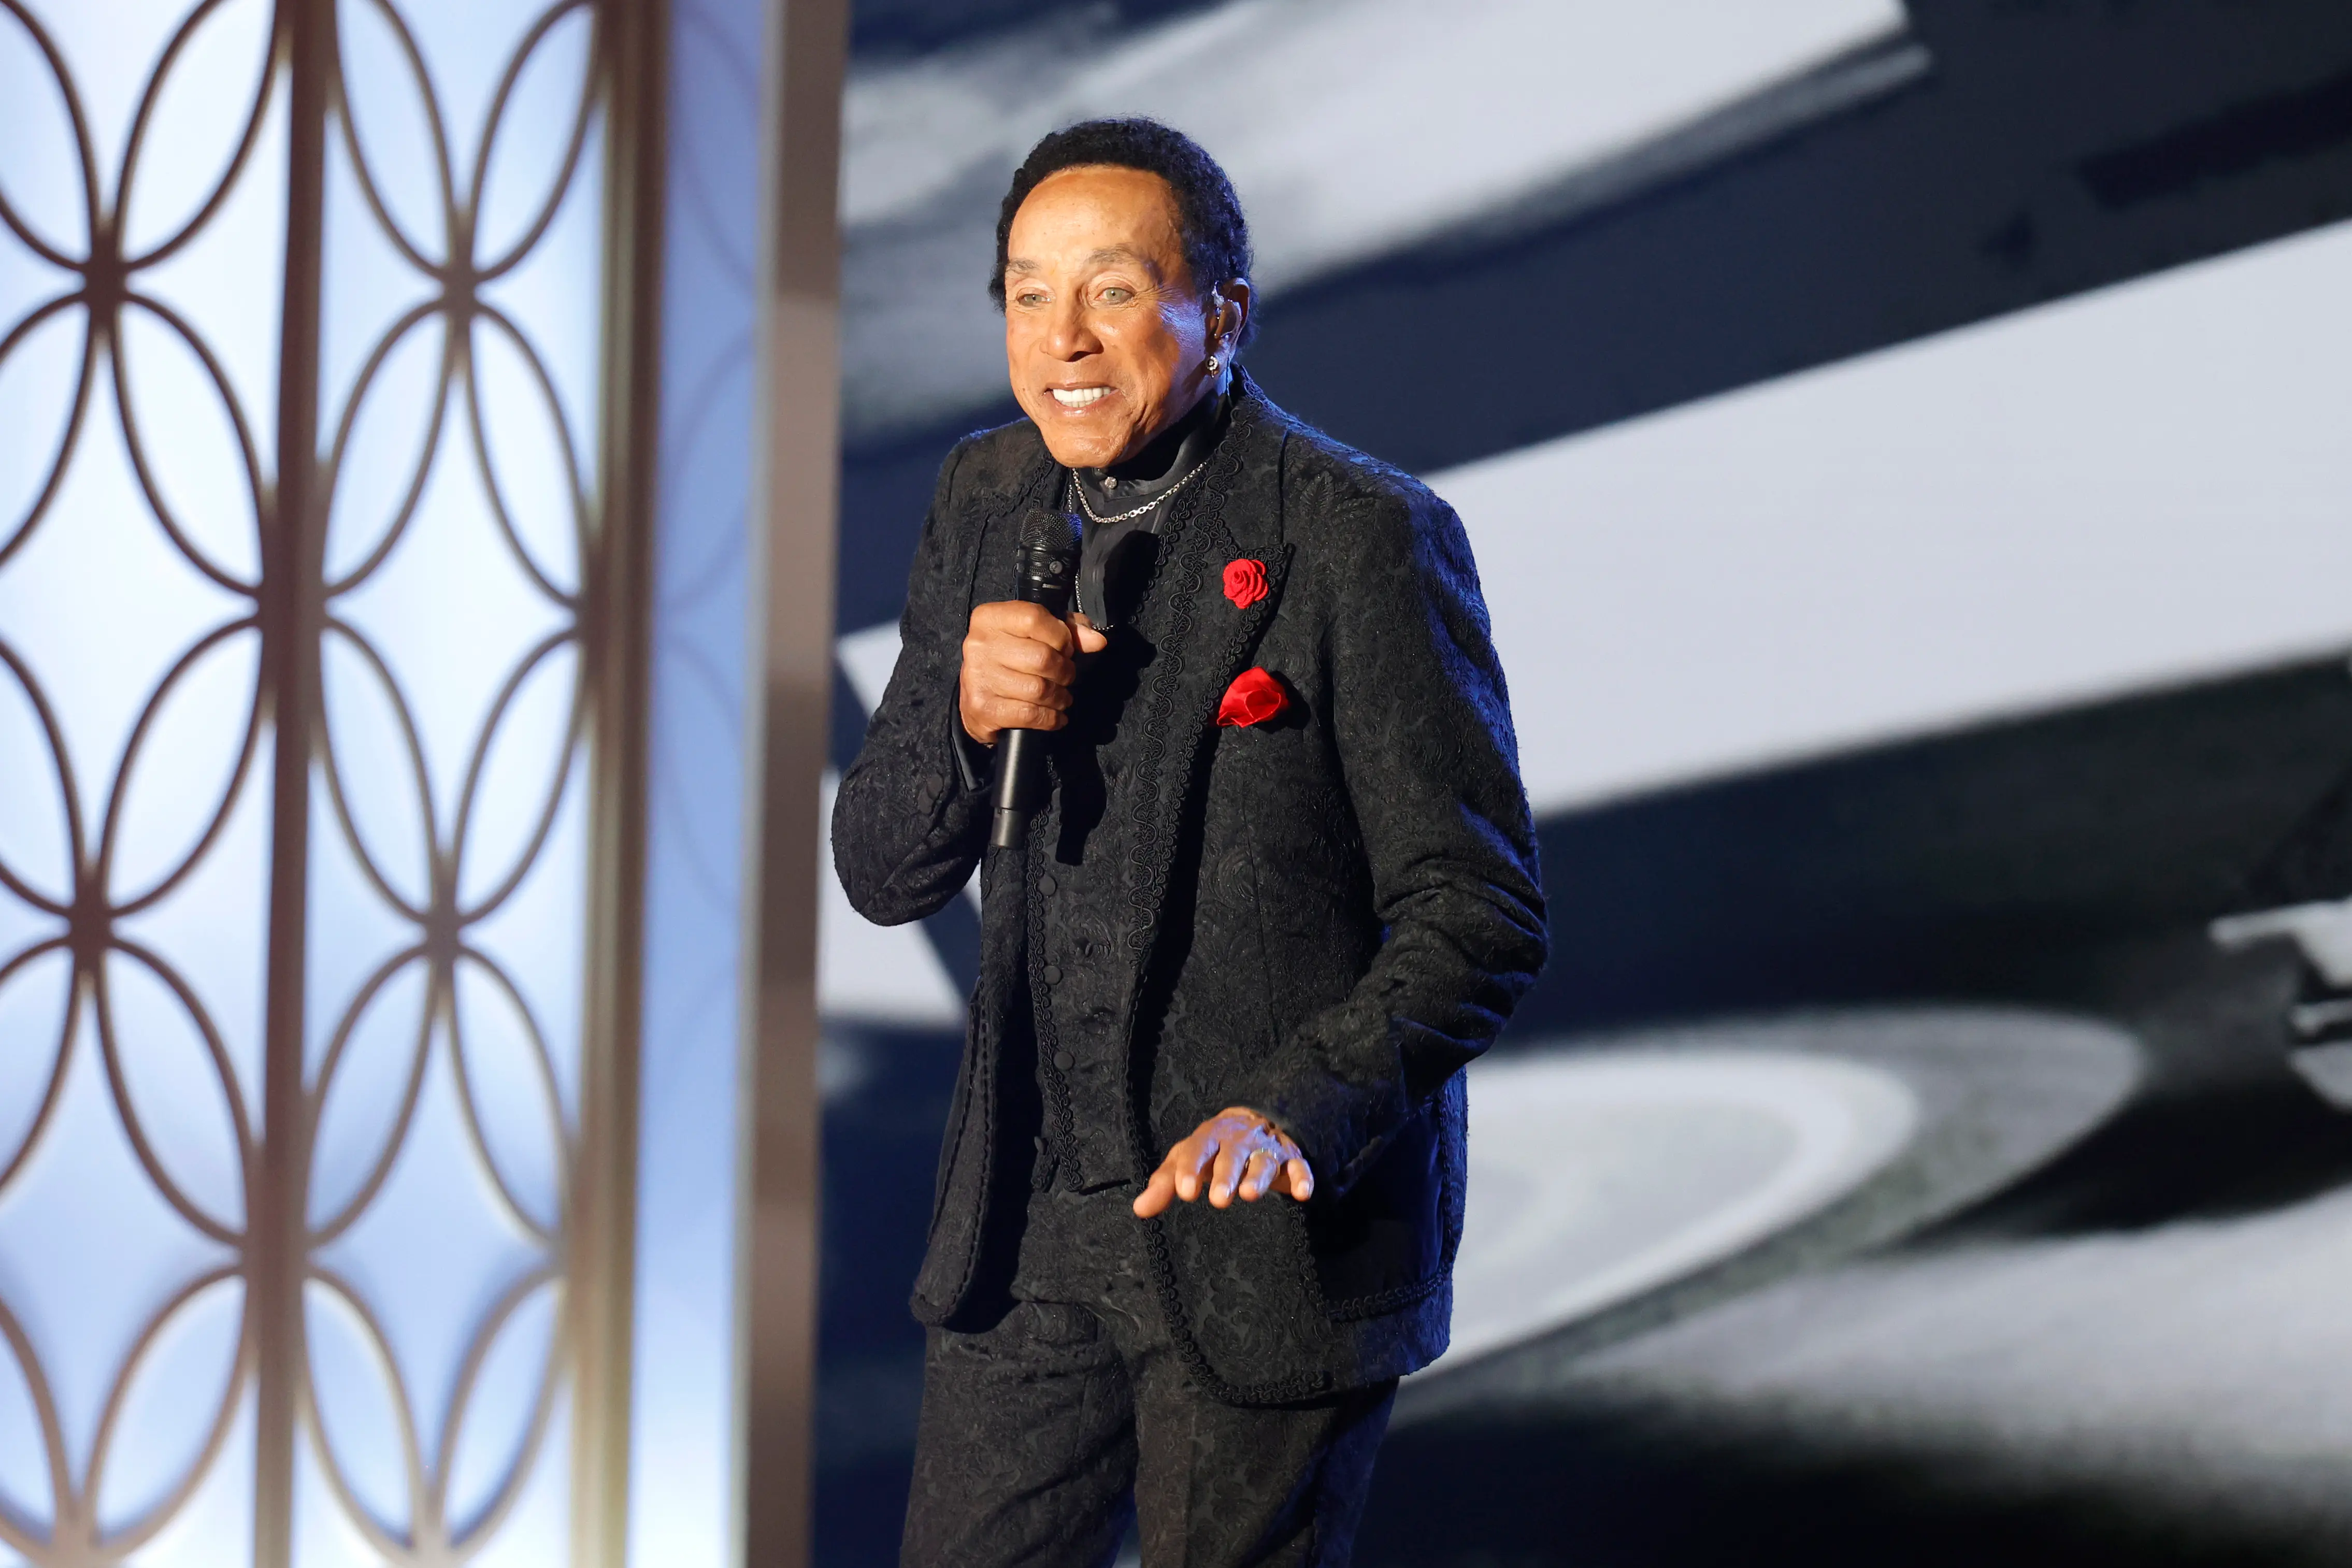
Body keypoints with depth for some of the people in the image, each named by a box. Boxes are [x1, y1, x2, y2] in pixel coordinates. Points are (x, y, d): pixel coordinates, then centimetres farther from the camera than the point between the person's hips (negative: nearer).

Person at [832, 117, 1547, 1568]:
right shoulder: (991, 499, 5)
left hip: (1278, 1241, -5)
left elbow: (1481, 915, -14)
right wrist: (968, 716, -14)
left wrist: (1296, 1112, -28)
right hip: (1033, 1231, 5)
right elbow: (884, 874, 7)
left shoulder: (1364, 539, -13)